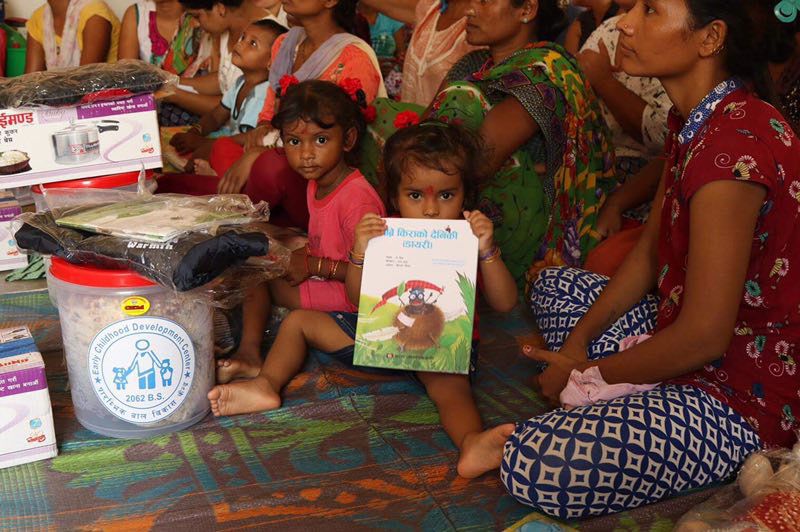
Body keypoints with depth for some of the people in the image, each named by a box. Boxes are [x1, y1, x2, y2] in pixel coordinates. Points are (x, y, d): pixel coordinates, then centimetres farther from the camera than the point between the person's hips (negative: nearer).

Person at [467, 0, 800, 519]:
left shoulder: (734, 143, -28)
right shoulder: (694, 120, 4)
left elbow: (704, 336, -25)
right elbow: (648, 257, 12)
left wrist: (587, 372, -11)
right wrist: (578, 341, 3)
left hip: (738, 397, -10)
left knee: (531, 466, -27)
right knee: (555, 284, 23)